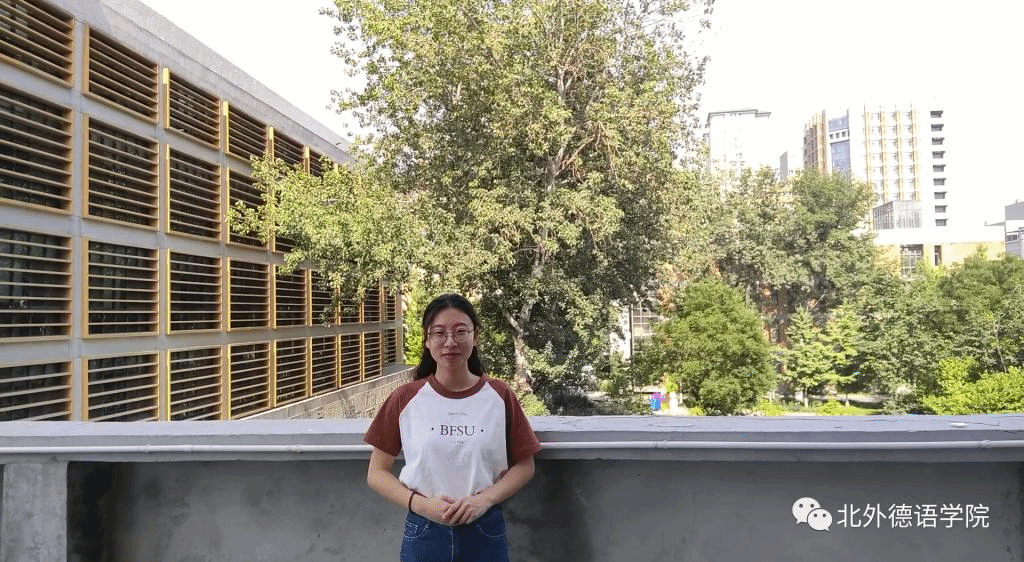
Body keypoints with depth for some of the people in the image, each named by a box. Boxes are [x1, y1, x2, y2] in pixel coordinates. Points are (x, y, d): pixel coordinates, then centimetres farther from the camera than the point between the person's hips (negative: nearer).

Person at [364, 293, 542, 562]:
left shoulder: (500, 396, -4)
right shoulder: (404, 399, -5)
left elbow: (524, 466, 2)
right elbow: (376, 473, 0)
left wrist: (485, 499, -14)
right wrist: (421, 504, -14)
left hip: (486, 530, 1)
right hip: (423, 531, 0)